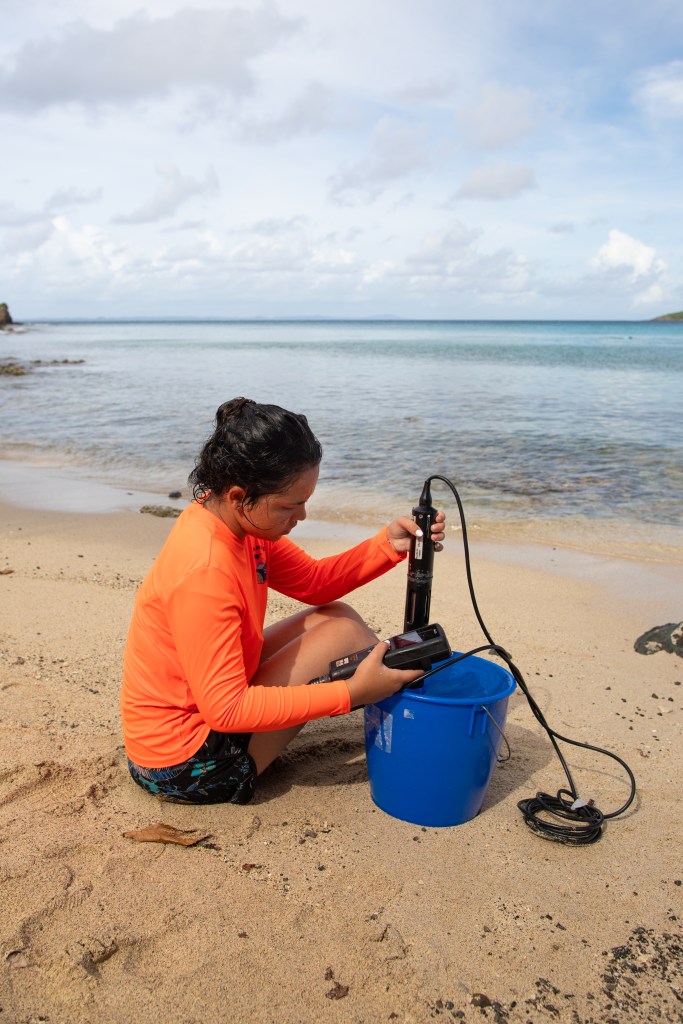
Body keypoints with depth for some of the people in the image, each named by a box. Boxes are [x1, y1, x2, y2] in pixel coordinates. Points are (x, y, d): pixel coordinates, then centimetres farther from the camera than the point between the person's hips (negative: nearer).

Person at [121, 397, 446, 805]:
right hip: (186, 765, -9)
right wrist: (352, 692, -29)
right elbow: (227, 710, -30)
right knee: (341, 630, -9)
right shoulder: (204, 574, -32)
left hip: (204, 708, 9)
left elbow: (314, 582, 5)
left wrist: (389, 544, -10)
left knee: (333, 616, 6)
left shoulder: (238, 522, -4)